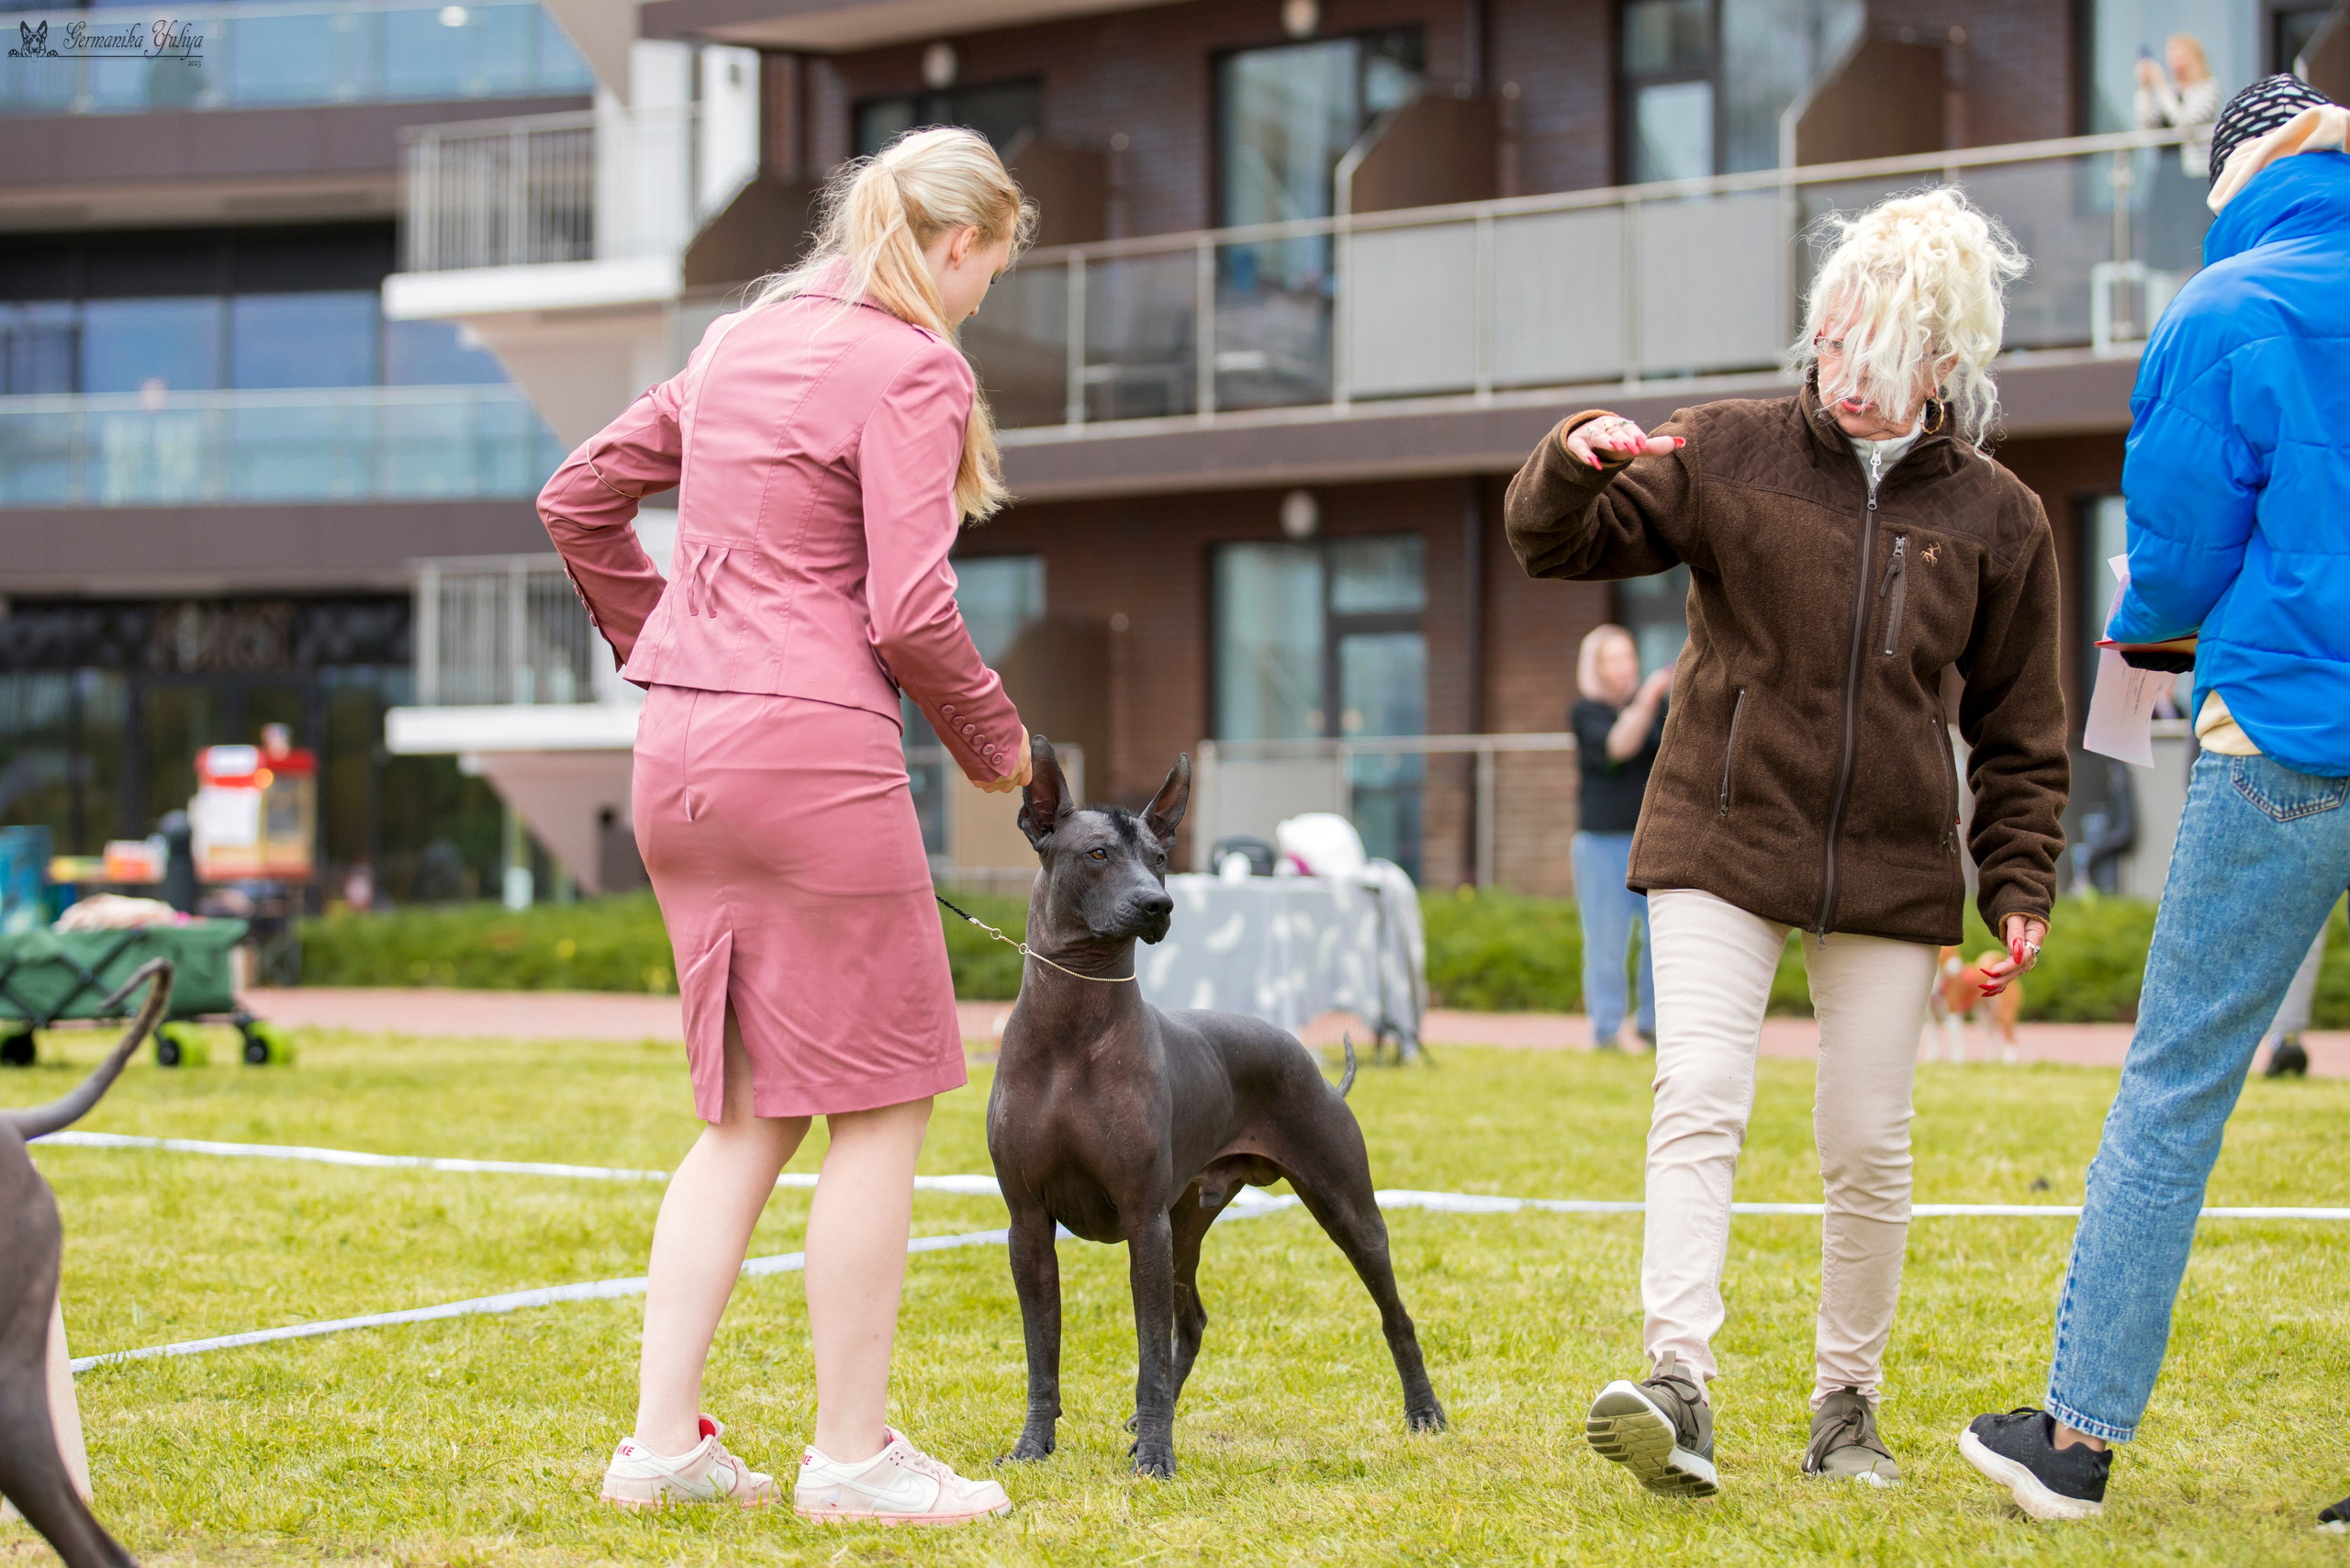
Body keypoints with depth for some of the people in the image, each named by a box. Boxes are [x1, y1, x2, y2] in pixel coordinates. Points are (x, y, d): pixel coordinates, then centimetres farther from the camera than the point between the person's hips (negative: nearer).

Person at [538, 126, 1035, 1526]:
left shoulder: (743, 341, 16)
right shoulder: (912, 367, -8)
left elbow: (579, 495, 22)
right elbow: (910, 609, -16)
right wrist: (994, 739, 0)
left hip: (680, 751, 8)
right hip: (815, 751, -8)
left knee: (750, 1109, 15)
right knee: (883, 1102, 3)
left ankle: (664, 1440, 14)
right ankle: (853, 1454, 8)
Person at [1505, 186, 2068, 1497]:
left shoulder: (1999, 519, 3)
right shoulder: (1730, 454, 0)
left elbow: (2021, 731, 9)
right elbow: (1562, 547, 3)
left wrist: (2022, 888, 2)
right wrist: (1574, 467, -19)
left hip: (1891, 871, 1)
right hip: (1720, 845, -1)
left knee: (1869, 1144, 5)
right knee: (1700, 1101, -16)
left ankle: (1847, 1403, 21)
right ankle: (1680, 1387, -22)